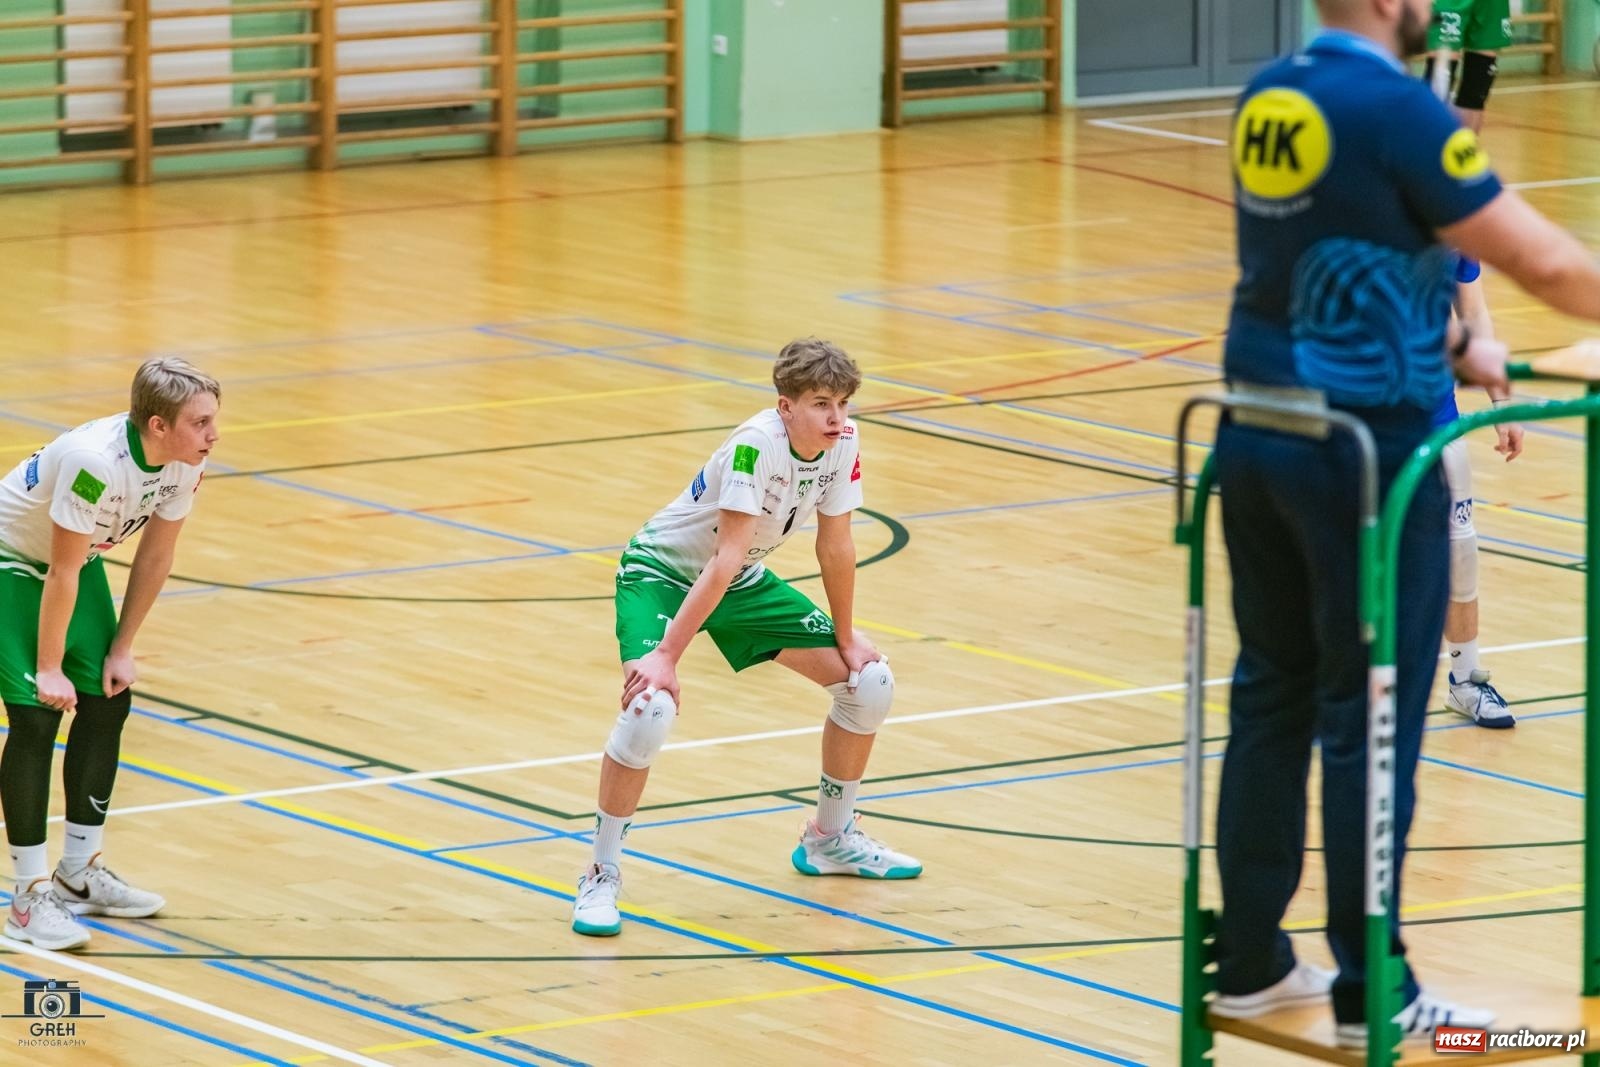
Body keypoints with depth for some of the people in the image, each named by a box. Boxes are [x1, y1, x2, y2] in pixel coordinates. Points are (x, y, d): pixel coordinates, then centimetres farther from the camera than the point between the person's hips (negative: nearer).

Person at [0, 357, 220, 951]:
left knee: (108, 702, 6)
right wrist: (49, 669, -21)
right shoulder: (96, 462, -38)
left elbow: (155, 556, -2)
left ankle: (79, 876, 19)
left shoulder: (185, 466, -15)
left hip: (81, 558, 8)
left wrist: (122, 649, 2)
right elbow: (62, 575, -29)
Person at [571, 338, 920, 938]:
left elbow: (835, 546, -2)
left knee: (869, 682, 4)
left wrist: (845, 639, 4)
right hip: (662, 572, -7)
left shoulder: (843, 441, -14)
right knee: (650, 708, -31)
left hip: (743, 582, 7)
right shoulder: (756, 446, -34)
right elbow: (726, 559, -37)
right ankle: (601, 876, -15)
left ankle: (830, 838, 24)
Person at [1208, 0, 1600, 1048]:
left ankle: (1249, 958, 19)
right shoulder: (1394, 107, -17)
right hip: (1365, 452, -7)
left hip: (1261, 437, 7)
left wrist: (1450, 344, 16)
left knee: (1272, 697, 14)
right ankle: (1370, 991, 6)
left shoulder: (1270, 98, 7)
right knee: (1369, 723, 0)